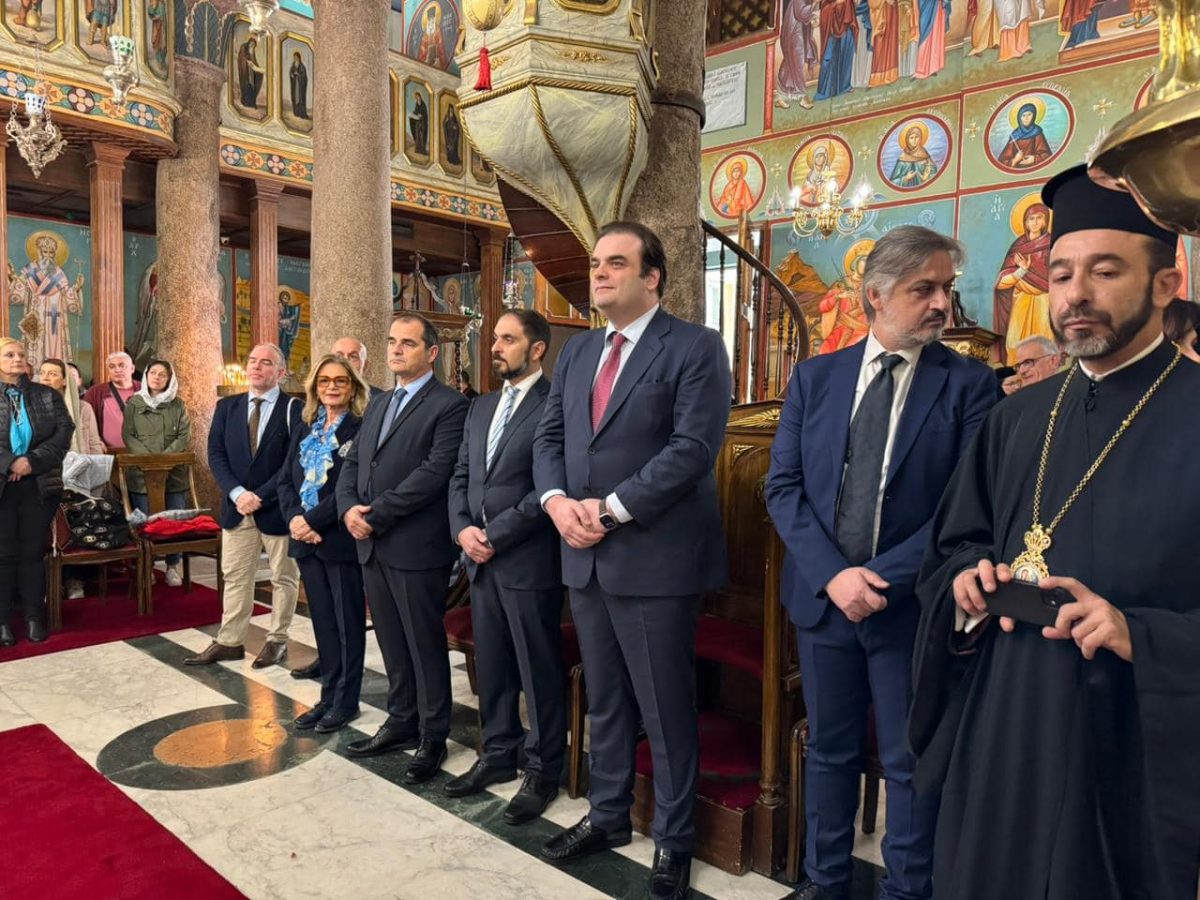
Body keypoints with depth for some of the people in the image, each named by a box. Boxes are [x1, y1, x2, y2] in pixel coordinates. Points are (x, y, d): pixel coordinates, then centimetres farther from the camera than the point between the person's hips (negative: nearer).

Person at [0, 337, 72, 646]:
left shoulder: (47, 395, 7)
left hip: (39, 485, 1)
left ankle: (34, 616, 15)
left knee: (33, 551, 7)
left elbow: (64, 432, -3)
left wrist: (33, 461, -14)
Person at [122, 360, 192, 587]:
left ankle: (173, 566, 11)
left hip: (174, 472, 1)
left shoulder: (178, 404, 9)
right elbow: (128, 435, 0)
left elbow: (184, 434, 2)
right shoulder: (133, 403, 6)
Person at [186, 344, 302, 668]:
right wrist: (237, 493, -13)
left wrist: (261, 496, -17)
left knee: (283, 578, 8)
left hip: (277, 508, -4)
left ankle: (277, 640, 20)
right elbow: (216, 454, 2)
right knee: (234, 577, 10)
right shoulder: (227, 406, 8)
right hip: (236, 507, 4)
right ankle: (230, 641, 19)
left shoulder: (294, 409, -6)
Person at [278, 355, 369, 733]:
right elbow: (286, 481, 9)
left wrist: (313, 521, -17)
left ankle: (346, 701, 17)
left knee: (348, 623, 5)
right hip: (307, 539, 6)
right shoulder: (305, 430, 13)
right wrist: (294, 519, -8)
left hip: (341, 539, -6)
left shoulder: (361, 429, -8)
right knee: (323, 621, 14)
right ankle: (328, 696, 25)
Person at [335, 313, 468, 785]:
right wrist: (348, 508, -4)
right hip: (372, 546, 7)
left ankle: (433, 737, 18)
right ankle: (401, 722, 31)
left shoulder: (448, 405, -9)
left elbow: (435, 471, -19)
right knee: (392, 643, 16)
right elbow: (352, 462, 16)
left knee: (425, 644, 4)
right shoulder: (378, 405, 17)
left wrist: (376, 514, -16)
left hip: (416, 547, -7)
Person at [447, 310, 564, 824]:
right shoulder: (481, 408, 15)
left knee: (538, 671, 5)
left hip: (529, 561, -7)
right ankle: (498, 754, 32)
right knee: (491, 666, 16)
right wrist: (462, 530, -2)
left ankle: (543, 771, 20)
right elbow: (460, 477, 15)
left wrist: (495, 535, -15)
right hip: (481, 562, 7)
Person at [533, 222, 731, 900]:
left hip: (655, 558, -6)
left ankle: (675, 840, 26)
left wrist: (612, 507, -19)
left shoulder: (696, 347, -8)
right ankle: (608, 816, 38)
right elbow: (550, 437, 12)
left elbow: (694, 446, -18)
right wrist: (558, 501, -8)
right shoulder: (576, 353, 14)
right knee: (604, 701, 19)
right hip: (586, 557, 7)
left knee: (665, 709, 6)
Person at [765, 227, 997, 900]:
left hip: (912, 606, -2)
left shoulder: (971, 385, -6)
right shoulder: (815, 377, 2)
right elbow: (784, 486, -2)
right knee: (830, 749, 17)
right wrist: (832, 574, -14)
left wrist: (884, 577, -17)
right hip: (822, 596, 3)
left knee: (912, 763, 12)